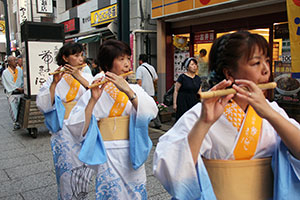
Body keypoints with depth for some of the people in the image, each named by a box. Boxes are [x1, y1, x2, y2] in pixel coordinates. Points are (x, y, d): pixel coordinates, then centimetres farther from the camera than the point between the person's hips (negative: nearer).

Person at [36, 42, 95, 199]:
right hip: (65, 131, -2)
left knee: (84, 169, 11)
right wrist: (54, 83, -20)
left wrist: (79, 77, -18)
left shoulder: (86, 76, 7)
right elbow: (43, 105, -10)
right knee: (68, 172, 4)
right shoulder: (54, 79, -1)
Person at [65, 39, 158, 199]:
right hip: (108, 155, -2)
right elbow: (75, 127, -12)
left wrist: (128, 90, -22)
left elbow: (151, 112, -13)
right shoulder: (95, 92, -4)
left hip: (134, 154, 3)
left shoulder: (134, 89, 4)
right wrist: (93, 100, -23)